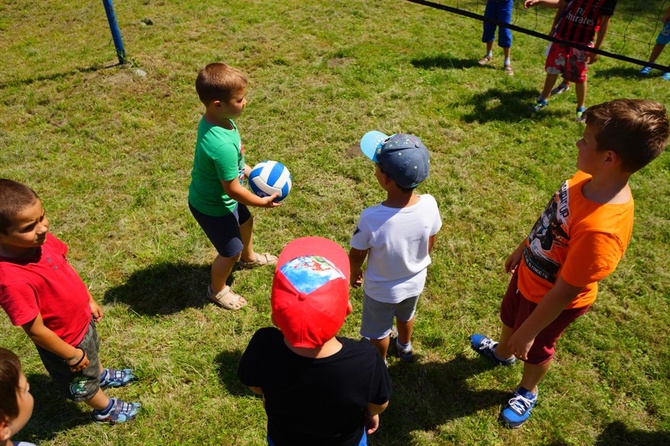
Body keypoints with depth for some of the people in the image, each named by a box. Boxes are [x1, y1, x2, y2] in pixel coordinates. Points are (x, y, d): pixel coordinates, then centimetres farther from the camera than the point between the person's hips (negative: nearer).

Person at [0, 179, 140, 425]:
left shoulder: (42, 239, -20)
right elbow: (36, 331, -30)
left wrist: (89, 300, 11)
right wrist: (72, 355, -17)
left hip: (82, 320, 6)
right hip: (66, 340, -6)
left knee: (93, 354, 37)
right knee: (84, 380, 25)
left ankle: (103, 376, 69)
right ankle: (105, 410, 54)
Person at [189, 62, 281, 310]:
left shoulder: (213, 119, -13)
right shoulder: (222, 145, -41)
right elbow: (232, 189, -30)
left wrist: (249, 170, 3)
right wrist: (262, 202, -17)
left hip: (215, 195, 9)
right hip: (213, 206, -9)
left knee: (245, 222, 32)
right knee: (231, 250, 13)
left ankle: (248, 257, 63)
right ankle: (217, 290, 42)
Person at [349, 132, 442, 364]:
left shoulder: (371, 218, -39)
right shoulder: (429, 205, -27)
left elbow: (357, 255, -20)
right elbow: (430, 243, -8)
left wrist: (354, 273, 3)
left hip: (381, 290, -4)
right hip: (415, 282, 4)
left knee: (379, 331, 27)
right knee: (406, 317, 35)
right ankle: (405, 347, 64)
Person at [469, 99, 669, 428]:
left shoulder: (601, 228, -43)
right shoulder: (588, 178, -18)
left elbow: (564, 292, -31)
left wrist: (529, 333, -19)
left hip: (549, 299, -7)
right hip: (529, 274, 7)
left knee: (535, 349, 24)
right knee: (509, 318, 34)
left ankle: (527, 393, 56)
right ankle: (502, 353, 67)